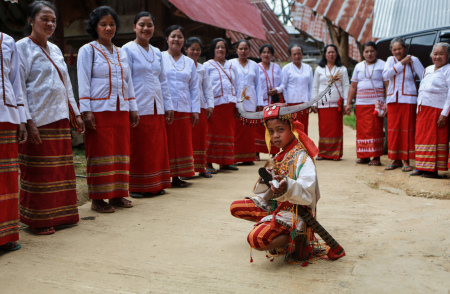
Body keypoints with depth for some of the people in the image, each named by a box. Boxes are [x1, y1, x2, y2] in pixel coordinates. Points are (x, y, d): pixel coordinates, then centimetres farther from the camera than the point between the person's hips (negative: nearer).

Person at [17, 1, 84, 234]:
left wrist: (76, 114, 16)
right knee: (38, 172, -1)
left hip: (60, 119, 7)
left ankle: (59, 214, 21)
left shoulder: (55, 50, 19)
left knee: (61, 170, 10)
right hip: (38, 121, -7)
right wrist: (28, 122, -17)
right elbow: (19, 88, -10)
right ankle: (38, 221, 10)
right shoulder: (22, 47, -3)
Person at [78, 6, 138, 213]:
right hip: (99, 110, -5)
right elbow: (83, 82, -5)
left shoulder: (121, 53, 17)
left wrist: (133, 108, 12)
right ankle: (98, 199, 4)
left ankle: (117, 194, 17)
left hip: (121, 110, 6)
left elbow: (128, 82, 18)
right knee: (100, 154, -4)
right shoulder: (88, 50, 1)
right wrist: (86, 111, -14)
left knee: (120, 152, 7)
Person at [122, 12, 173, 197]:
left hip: (156, 109, 6)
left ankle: (156, 185, 19)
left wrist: (168, 106, 13)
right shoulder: (128, 50, -3)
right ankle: (137, 187, 10)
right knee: (138, 150, 0)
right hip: (139, 108, -6)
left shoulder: (157, 53, 15)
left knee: (158, 148, 9)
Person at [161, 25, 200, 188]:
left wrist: (195, 110, 7)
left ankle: (176, 176, 16)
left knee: (182, 143, 6)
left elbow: (194, 88, 14)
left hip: (184, 109, 4)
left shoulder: (189, 62, 15)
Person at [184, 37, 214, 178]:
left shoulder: (202, 68, 17)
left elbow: (208, 88, 18)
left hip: (201, 107, 5)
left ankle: (201, 167, 16)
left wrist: (210, 105, 8)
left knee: (201, 137, 7)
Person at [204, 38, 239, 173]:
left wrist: (236, 104, 12)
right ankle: (208, 163, 0)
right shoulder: (207, 65, 4)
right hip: (215, 105, -5)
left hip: (229, 104, 5)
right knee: (213, 134, -6)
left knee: (228, 133, 6)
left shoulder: (231, 66, 18)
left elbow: (235, 86, 19)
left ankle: (225, 162, 15)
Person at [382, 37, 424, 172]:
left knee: (407, 130, -4)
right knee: (393, 130, 4)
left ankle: (406, 161, 3)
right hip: (392, 100, 3)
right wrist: (401, 63, -10)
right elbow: (385, 75, -7)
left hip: (408, 99, -3)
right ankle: (396, 160, 13)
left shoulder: (413, 60, 1)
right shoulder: (391, 60, 10)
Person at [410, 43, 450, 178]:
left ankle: (433, 170, -1)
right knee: (421, 137, 8)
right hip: (423, 110, 7)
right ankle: (422, 168, 16)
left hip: (438, 110, -7)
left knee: (436, 139, -5)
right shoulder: (428, 69, 19)